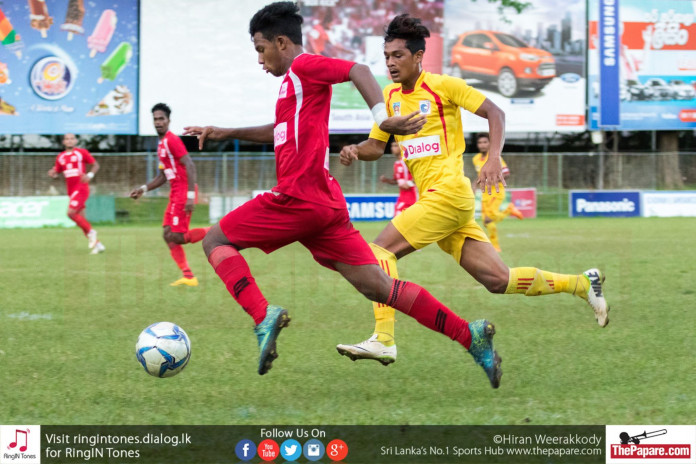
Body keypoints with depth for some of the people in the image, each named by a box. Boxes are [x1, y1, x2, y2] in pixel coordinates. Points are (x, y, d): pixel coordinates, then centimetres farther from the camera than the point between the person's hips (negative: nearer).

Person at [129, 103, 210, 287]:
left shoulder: (172, 140, -11)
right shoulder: (161, 144, 19)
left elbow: (190, 166, -20)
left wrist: (190, 196, -26)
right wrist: (143, 189, 16)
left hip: (183, 192, -10)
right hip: (176, 193, 10)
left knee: (177, 237, -14)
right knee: (169, 235, 6)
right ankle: (188, 277, 7)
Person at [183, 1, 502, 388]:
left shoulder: (303, 66, -2)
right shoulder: (297, 81, 25)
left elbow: (358, 71, -19)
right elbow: (280, 131, 41)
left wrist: (381, 117, -34)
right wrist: (224, 133, 40)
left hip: (299, 197, -9)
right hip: (325, 204, 9)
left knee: (215, 241, 2)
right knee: (377, 287, 3)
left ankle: (263, 316, -18)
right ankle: (470, 336, -4)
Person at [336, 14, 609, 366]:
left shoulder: (442, 86, -4)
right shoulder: (390, 95, 16)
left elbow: (494, 113, -4)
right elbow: (376, 145, 20)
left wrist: (494, 159, -18)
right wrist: (355, 152, -3)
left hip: (449, 193, -7)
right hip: (432, 197, 7)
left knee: (381, 248, -17)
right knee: (498, 280, 5)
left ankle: (383, 340, -20)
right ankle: (582, 284, 17)